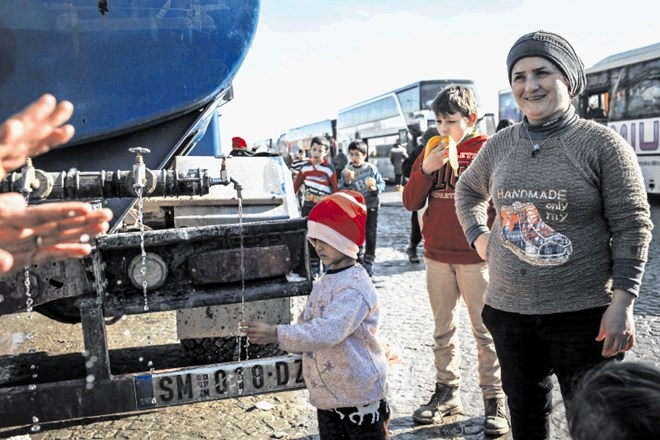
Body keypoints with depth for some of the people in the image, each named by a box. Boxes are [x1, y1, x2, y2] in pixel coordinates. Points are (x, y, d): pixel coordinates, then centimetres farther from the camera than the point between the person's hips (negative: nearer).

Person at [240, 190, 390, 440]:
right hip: (326, 395, 8)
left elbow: (329, 330, -33)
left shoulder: (355, 286, -22)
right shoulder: (324, 282, 7)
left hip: (360, 395, -8)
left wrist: (277, 335, -37)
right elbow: (306, 324, 13)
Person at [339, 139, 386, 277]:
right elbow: (342, 192, -12)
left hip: (371, 205, -1)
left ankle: (369, 262, 13)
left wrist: (375, 188, -24)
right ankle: (359, 259, 24)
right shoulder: (346, 171, -8)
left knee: (370, 234, 3)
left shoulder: (371, 168, -9)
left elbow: (382, 184, -3)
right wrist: (347, 182, -31)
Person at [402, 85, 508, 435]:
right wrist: (425, 169, -10)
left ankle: (494, 399, 14)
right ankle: (447, 392, 25)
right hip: (437, 257, 5)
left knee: (485, 331, 4)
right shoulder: (430, 153, 8)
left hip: (476, 257, -4)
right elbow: (410, 203, 4)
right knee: (443, 330, 13)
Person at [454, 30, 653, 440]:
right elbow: (468, 190, 23)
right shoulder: (500, 145, 4)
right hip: (509, 309, 4)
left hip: (583, 313, -4)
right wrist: (478, 236, 8)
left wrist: (622, 303, -15)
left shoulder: (603, 143, -9)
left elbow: (632, 227, -9)